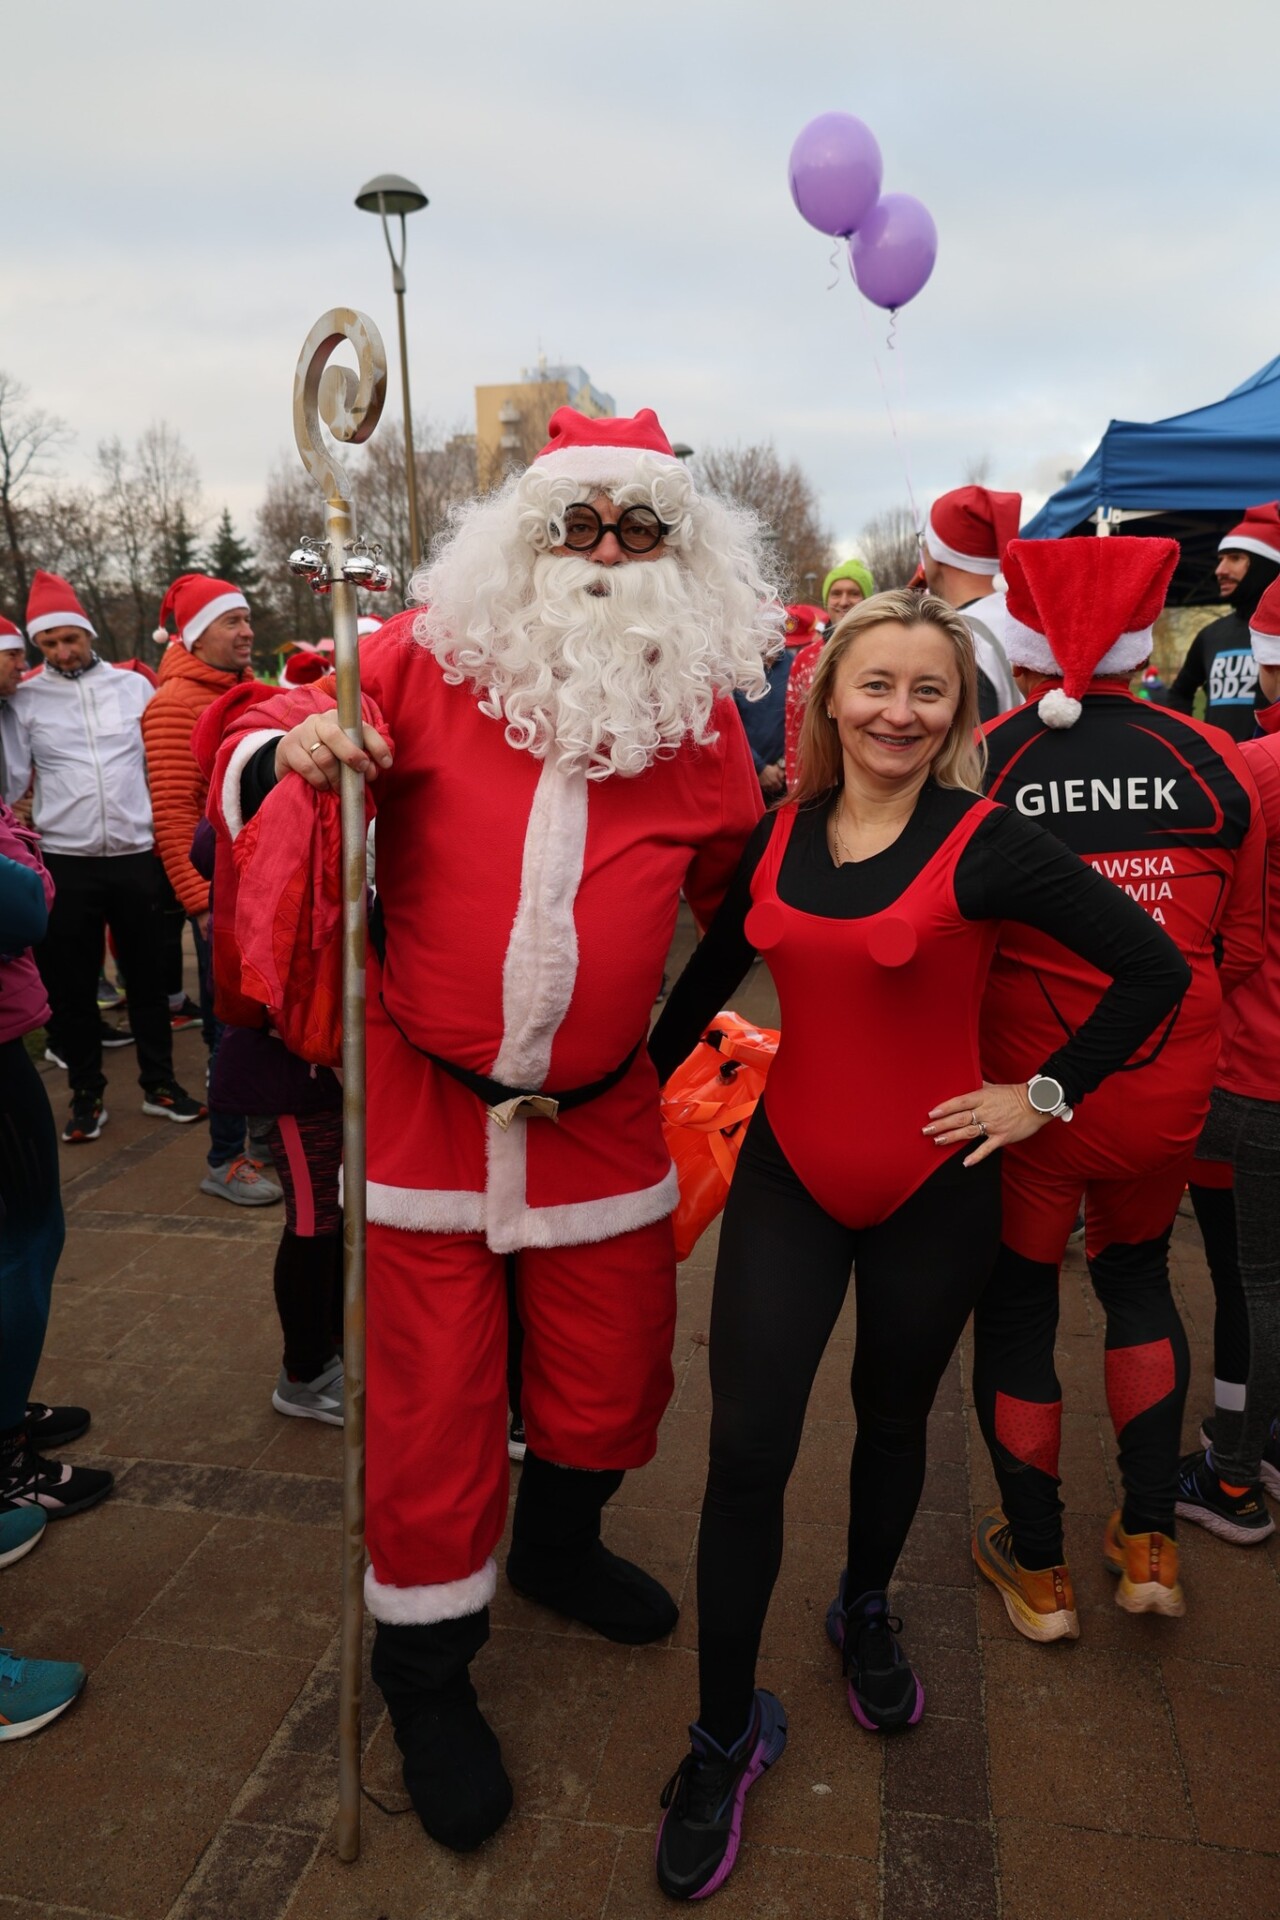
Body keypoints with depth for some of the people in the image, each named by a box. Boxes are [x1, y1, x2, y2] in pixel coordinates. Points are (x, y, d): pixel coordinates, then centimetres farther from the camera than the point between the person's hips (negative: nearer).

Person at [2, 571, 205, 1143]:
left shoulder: (133, 687, 6)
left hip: (136, 854, 1)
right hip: (65, 862, 0)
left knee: (148, 975, 9)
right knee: (71, 983, 6)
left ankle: (159, 1083, 22)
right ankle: (86, 1095, 19)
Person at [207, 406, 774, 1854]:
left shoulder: (699, 707, 2)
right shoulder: (432, 658, -6)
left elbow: (741, 888, 16)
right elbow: (255, 748, -1)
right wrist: (294, 756, -23)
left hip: (602, 1116, 3)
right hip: (424, 1100, -2)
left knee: (610, 1373, 17)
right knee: (429, 1396, 8)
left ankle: (556, 1545, 51)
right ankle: (426, 1674, 34)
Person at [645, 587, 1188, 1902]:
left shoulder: (989, 843, -13)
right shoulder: (778, 833, -2)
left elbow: (1155, 970, -8)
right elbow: (710, 973, 11)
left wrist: (1045, 1094, -9)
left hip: (932, 1187, -1)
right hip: (789, 1169, 2)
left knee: (894, 1419, 19)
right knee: (747, 1447, -1)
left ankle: (866, 1615, 49)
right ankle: (725, 1733, 21)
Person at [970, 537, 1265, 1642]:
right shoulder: (1215, 763, -7)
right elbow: (1241, 948, 1)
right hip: (1168, 1094, 3)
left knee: (1016, 1308, 16)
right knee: (1138, 1275, 27)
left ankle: (1038, 1568, 33)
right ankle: (1150, 1542, 34)